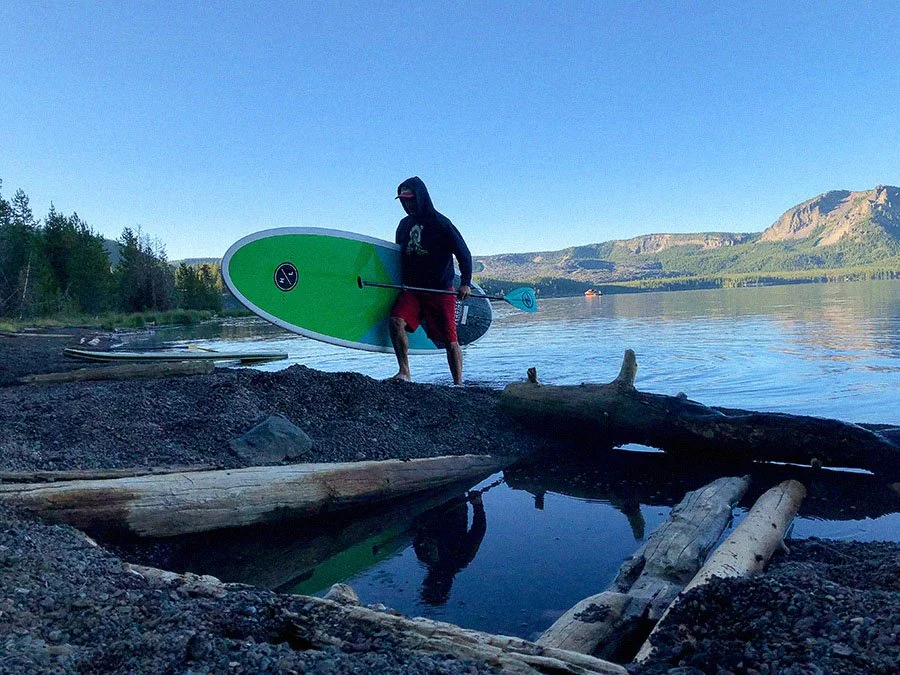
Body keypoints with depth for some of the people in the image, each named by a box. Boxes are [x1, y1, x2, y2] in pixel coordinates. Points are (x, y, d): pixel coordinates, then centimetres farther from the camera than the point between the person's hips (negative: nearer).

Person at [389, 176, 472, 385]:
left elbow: (463, 253, -4)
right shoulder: (404, 225, 13)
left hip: (441, 290, -5)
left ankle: (459, 384, 9)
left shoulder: (440, 223, -5)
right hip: (411, 289, 5)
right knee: (396, 320, -19)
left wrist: (466, 283, -12)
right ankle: (404, 373, -13)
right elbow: (398, 254, 25)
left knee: (449, 339, -1)